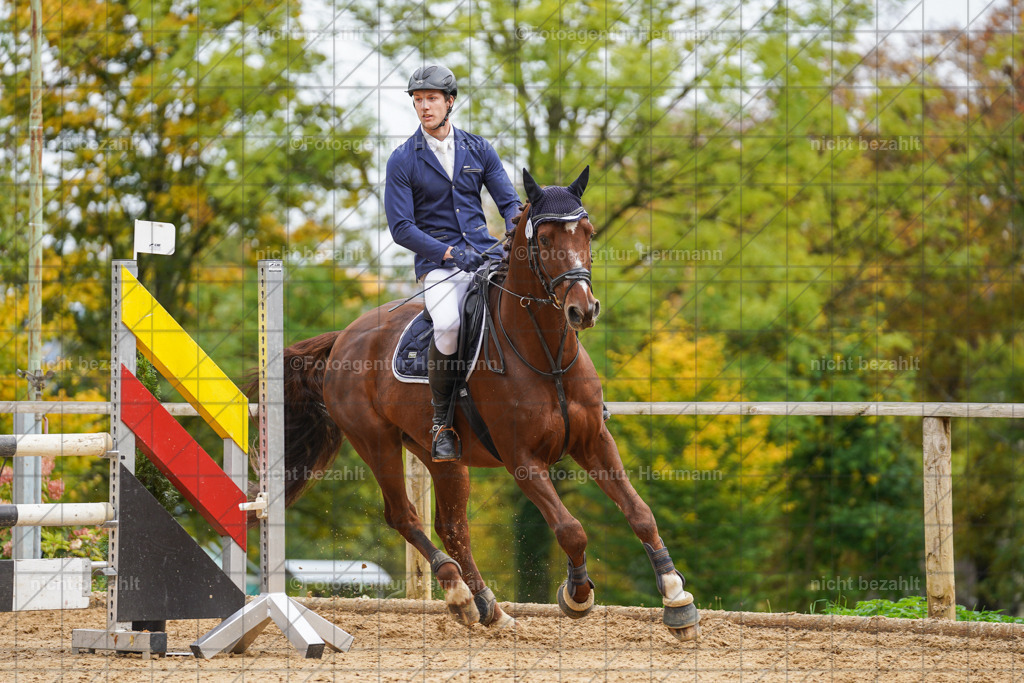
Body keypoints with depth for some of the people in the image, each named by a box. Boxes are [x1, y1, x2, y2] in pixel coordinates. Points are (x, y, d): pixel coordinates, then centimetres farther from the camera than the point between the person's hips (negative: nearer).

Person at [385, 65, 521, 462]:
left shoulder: (478, 150, 12)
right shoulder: (403, 161, 2)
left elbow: (509, 201, 11)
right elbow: (401, 227, -4)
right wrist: (450, 253, -16)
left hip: (486, 254, 3)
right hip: (437, 262, -3)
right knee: (448, 325, -34)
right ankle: (441, 422, -14)